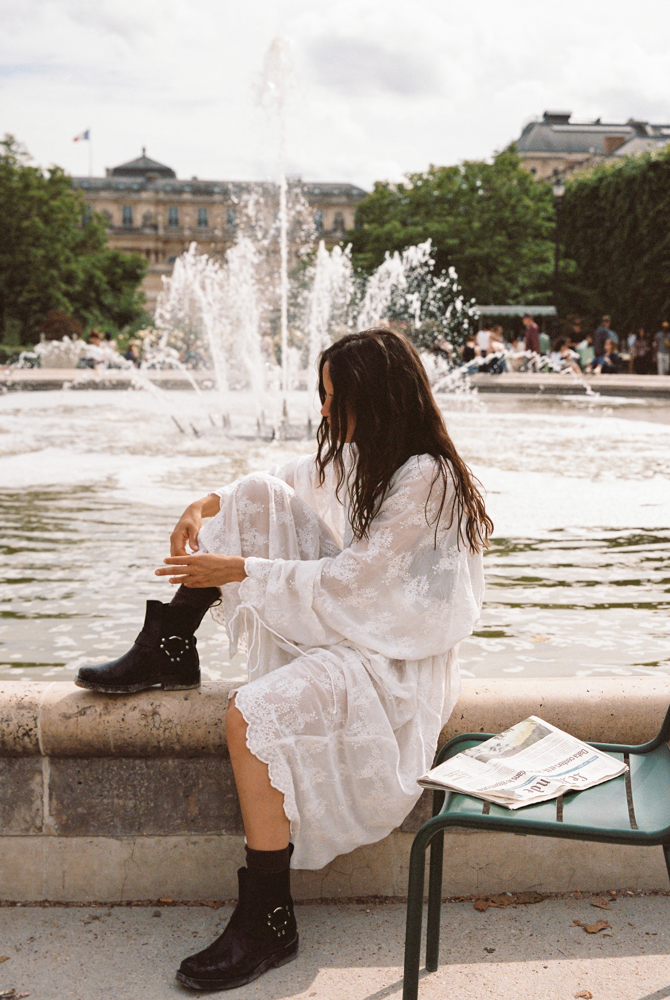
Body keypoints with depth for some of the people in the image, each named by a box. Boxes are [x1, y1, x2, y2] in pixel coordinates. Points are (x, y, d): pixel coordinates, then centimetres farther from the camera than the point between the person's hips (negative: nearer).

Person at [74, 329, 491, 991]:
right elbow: (283, 481, 18)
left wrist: (240, 570, -19)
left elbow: (348, 579, -23)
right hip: (348, 621, 9)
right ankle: (168, 651, 6)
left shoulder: (425, 478, -23)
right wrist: (207, 506, 2)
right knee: (257, 500, 1)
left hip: (396, 659, -9)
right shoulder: (360, 456, 4)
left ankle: (267, 921, -17)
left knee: (255, 715, -30)